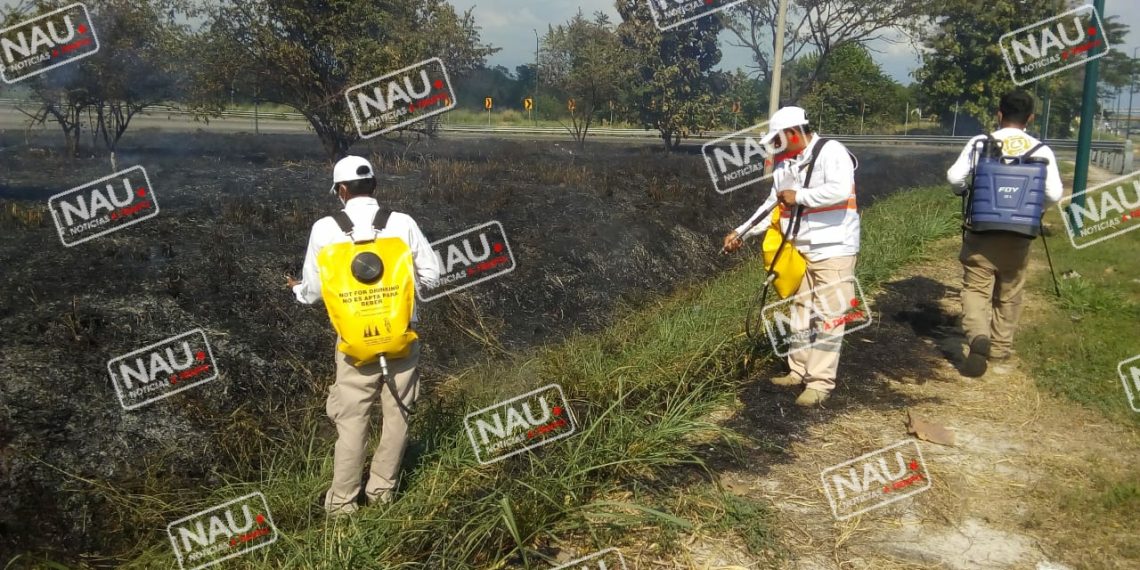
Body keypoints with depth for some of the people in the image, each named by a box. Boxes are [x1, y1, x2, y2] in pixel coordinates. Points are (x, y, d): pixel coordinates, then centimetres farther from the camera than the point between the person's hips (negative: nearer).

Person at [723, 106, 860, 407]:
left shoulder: (831, 151, -13)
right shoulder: (785, 163, 11)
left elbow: (840, 190, -28)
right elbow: (772, 205, 14)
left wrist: (799, 196, -18)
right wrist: (741, 232, 7)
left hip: (834, 249, -8)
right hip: (802, 250, 8)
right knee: (801, 312, 16)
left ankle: (820, 383, 0)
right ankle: (799, 371, 28)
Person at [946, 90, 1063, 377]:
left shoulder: (979, 143, -4)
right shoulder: (1041, 150, -1)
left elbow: (954, 177, -10)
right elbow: (1054, 194, -6)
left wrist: (964, 191, 13)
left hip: (981, 231, -1)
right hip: (1018, 235, 2)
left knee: (976, 288, 4)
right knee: (1008, 296, 14)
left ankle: (978, 336, -23)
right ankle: (1000, 356, 24)